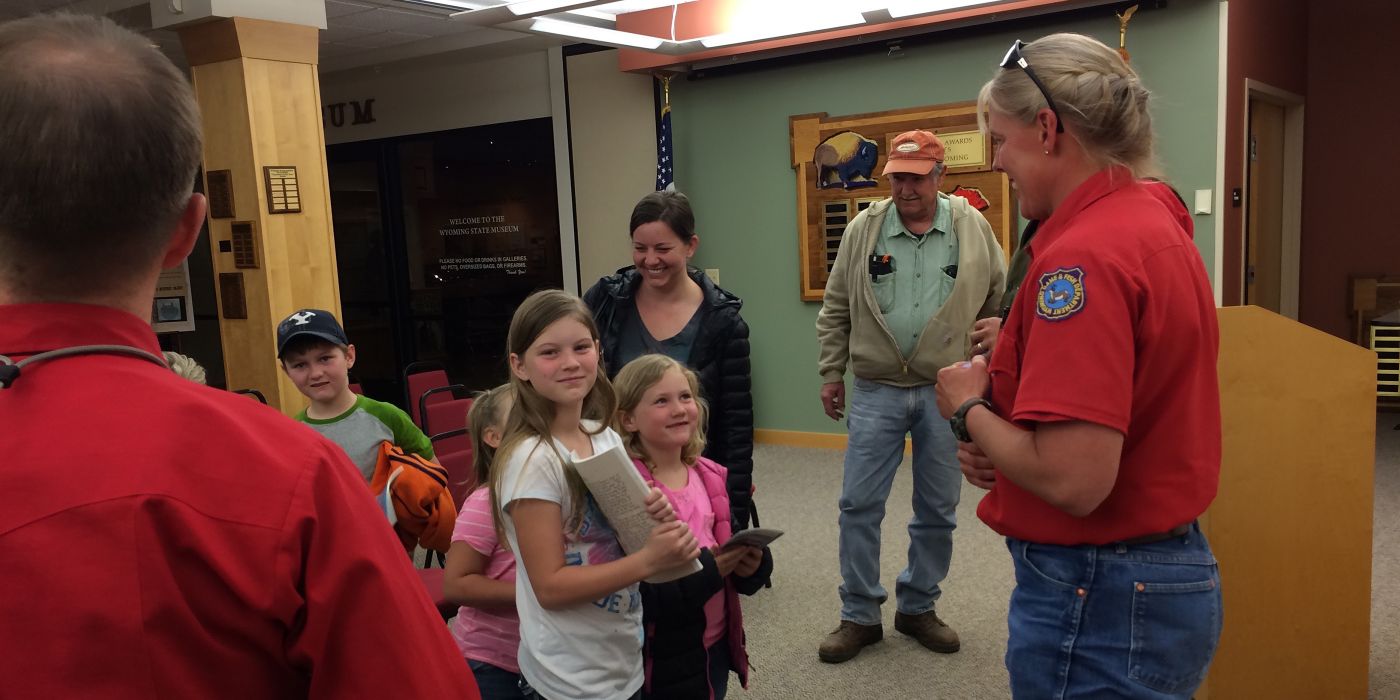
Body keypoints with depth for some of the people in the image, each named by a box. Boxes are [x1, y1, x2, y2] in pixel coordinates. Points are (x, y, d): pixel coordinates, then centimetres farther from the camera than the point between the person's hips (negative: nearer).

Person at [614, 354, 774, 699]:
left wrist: (754, 563, -11)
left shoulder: (712, 477, 2)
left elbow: (743, 569, 10)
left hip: (716, 650, 6)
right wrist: (705, 570, -27)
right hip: (660, 664, -6)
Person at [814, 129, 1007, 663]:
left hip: (946, 392, 0)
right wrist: (831, 372, 5)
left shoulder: (972, 227, -1)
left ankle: (917, 608, 29)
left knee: (938, 511, 10)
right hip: (876, 390, 0)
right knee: (859, 505, 2)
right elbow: (835, 308, 7)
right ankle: (859, 616, 17)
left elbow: (1000, 303, 6)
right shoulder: (863, 228, 0)